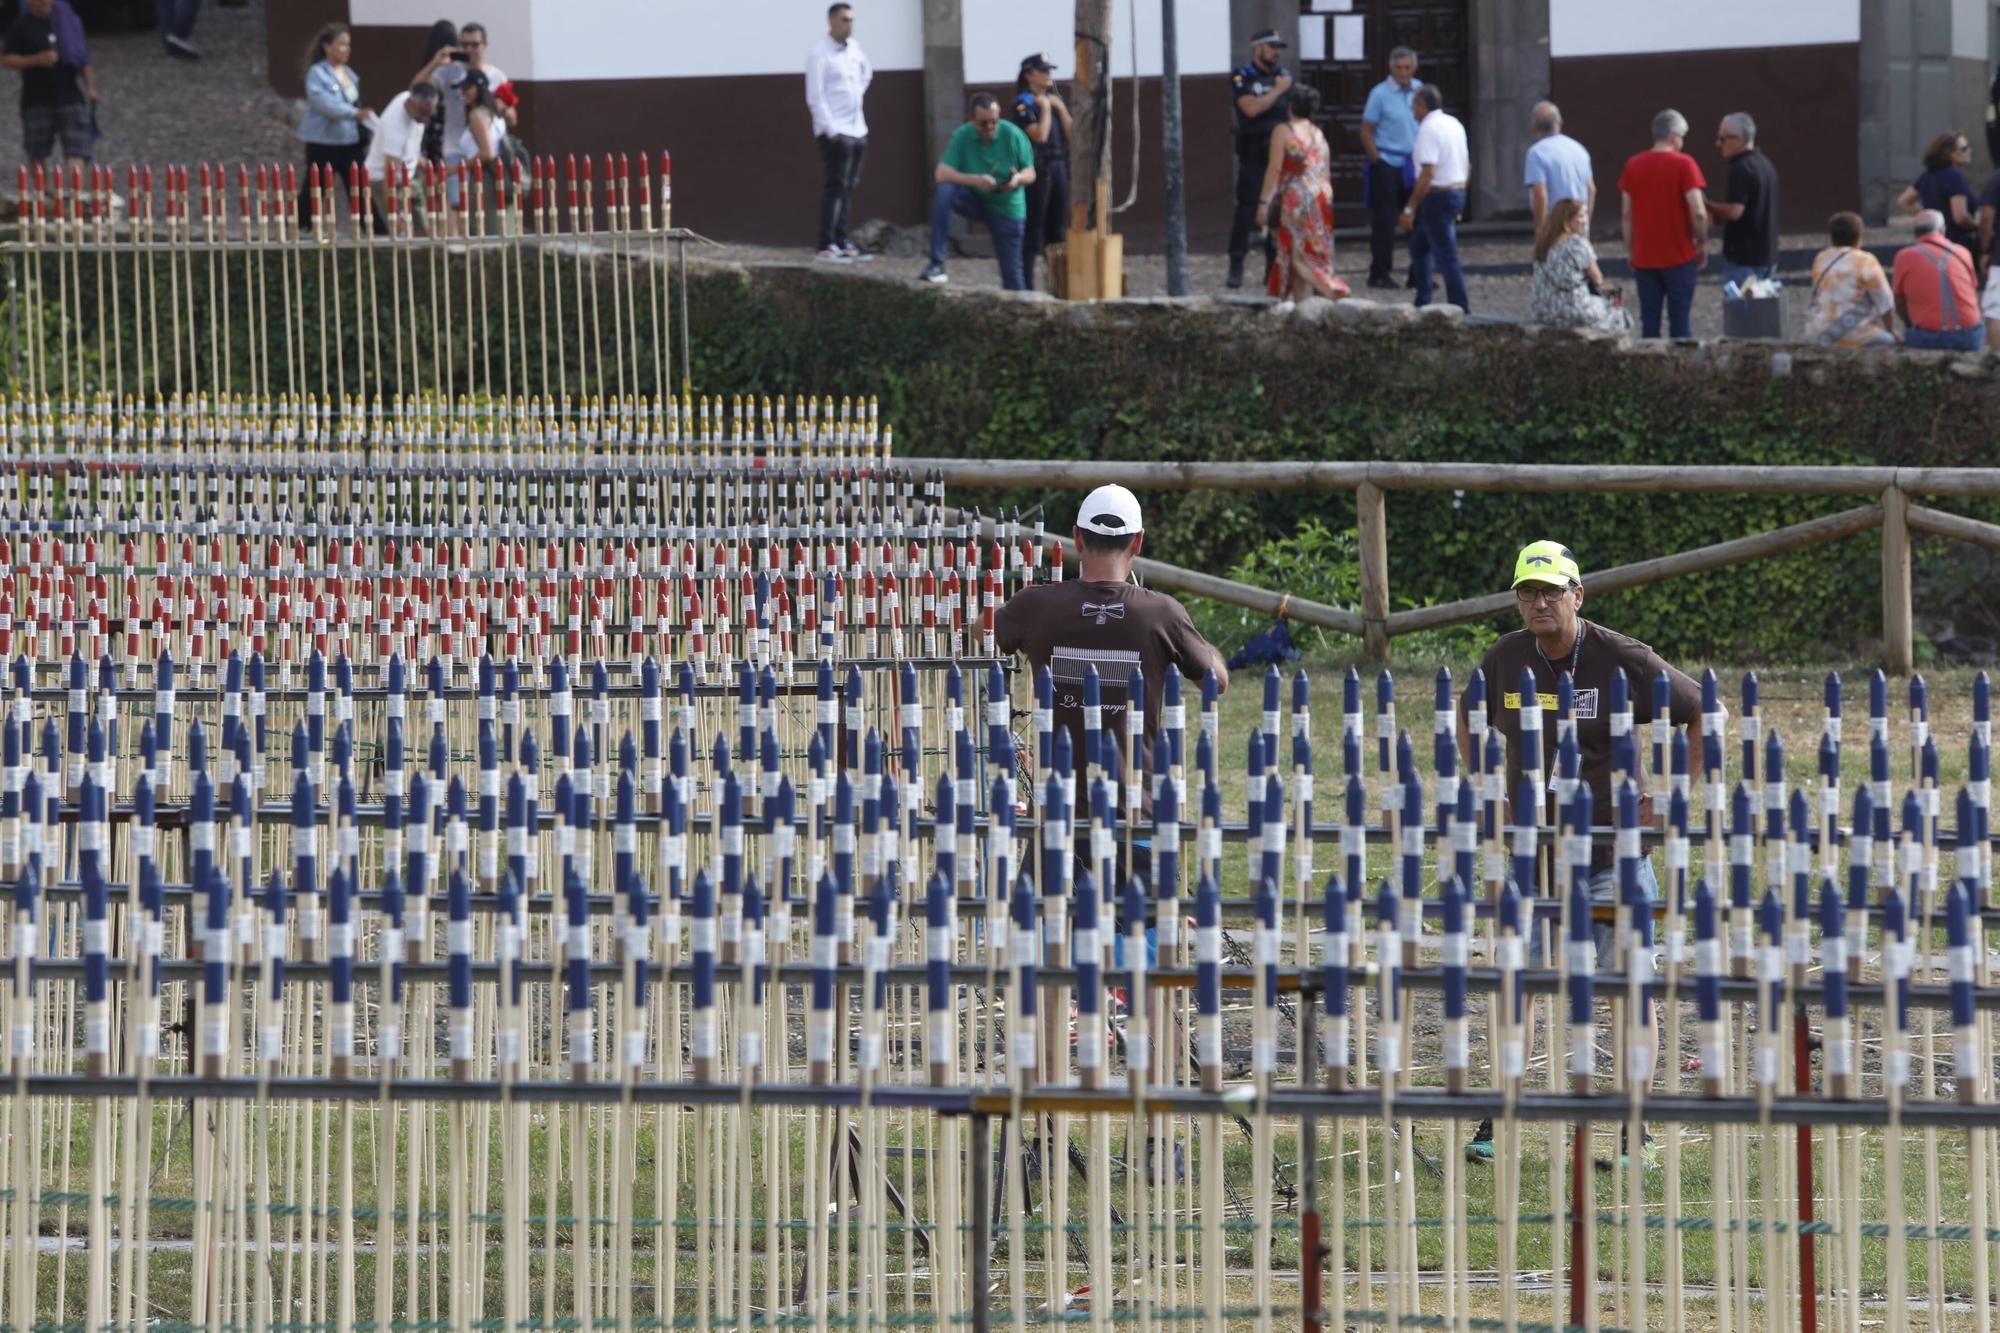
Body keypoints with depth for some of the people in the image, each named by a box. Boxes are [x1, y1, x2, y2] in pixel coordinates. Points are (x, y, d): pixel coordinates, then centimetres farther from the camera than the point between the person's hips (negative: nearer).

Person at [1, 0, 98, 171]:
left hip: (70, 97, 1)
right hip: (37, 102, -1)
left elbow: (82, 56, 14)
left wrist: (90, 87, 7)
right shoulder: (20, 25, 0)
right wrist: (37, 60, -17)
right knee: (37, 156, 7)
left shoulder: (68, 20, 7)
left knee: (76, 153, -11)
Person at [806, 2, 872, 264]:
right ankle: (827, 245, -15)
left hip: (857, 130, 8)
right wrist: (830, 131, -17)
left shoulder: (853, 47, 12)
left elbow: (866, 72, 34)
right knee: (835, 186, -13)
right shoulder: (820, 54, -11)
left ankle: (841, 241, 15)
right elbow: (814, 97, -14)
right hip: (834, 132, -8)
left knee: (848, 188, 10)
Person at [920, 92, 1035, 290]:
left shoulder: (1012, 135, -13)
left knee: (1012, 273, -3)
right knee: (945, 191, -30)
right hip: (975, 200, 0)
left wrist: (1019, 179, -30)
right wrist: (975, 180, -37)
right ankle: (936, 264, -30)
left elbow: (1030, 174, -5)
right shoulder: (962, 136, -13)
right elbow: (941, 174, -22)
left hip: (1007, 207, 0)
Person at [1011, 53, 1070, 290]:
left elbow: (1071, 135, 8)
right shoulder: (1024, 103, -6)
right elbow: (1040, 135, -17)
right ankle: (1026, 285, -7)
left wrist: (1060, 108, -1)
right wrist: (1045, 108, -8)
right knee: (1033, 229, -7)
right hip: (1037, 169, -7)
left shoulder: (1054, 100, 15)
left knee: (1057, 231, 8)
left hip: (1059, 168, 7)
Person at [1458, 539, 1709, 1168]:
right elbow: (1469, 722, 20)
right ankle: (1498, 1120, 7)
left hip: (1614, 845, -3)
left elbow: (1707, 714, -3)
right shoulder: (1505, 660, 0)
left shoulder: (1623, 661, -12)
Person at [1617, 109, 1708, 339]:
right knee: (1679, 322, 1)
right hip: (1679, 257, -4)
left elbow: (1626, 214, 6)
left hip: (1644, 259, 4)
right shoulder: (1683, 164, -10)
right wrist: (1702, 243, 0)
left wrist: (1630, 251, 15)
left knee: (1649, 323, 7)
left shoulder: (1633, 165, 3)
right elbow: (1698, 212, -15)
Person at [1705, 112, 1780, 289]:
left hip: (1744, 258, -9)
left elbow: (1734, 211, -23)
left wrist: (1708, 205, -8)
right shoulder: (1765, 165, 15)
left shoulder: (1741, 169, -16)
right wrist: (1717, 216, 16)